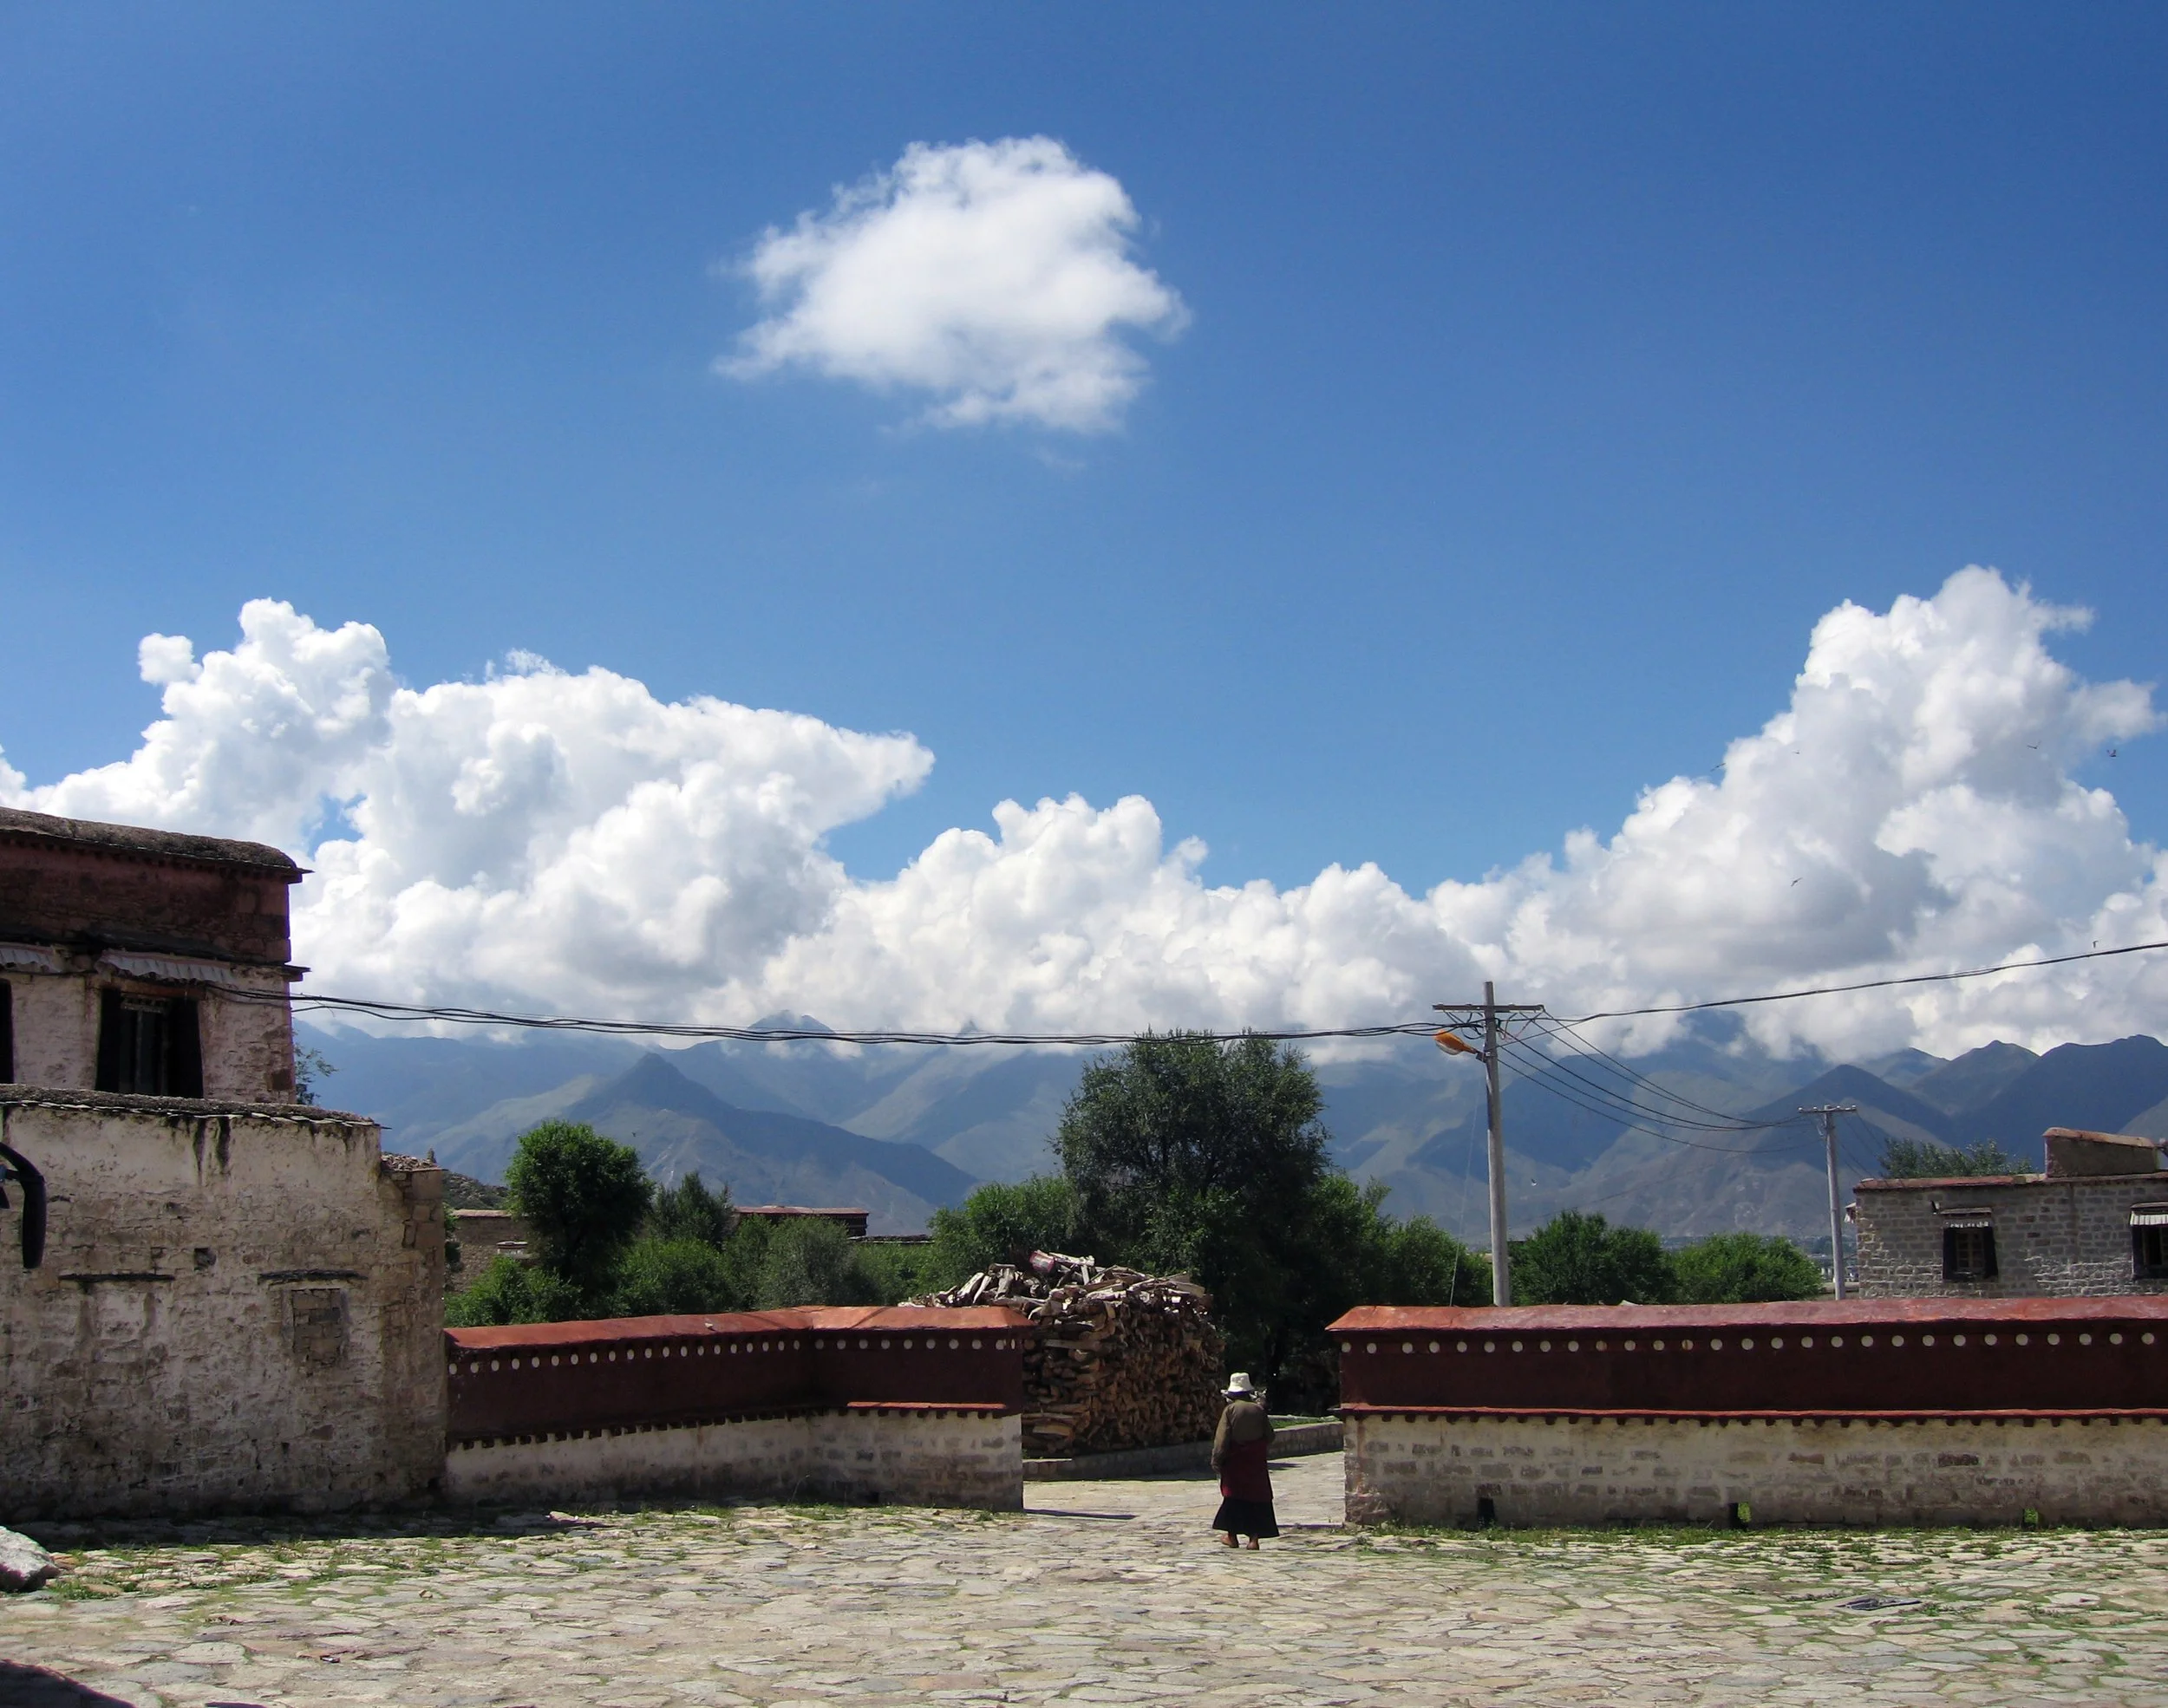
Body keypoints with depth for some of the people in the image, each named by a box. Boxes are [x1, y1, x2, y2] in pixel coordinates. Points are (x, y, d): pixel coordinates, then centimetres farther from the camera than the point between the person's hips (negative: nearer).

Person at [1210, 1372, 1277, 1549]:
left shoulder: (1230, 1410, -7)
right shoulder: (1258, 1409, 0)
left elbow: (1222, 1438, -10)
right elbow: (1269, 1435, 6)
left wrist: (1217, 1460, -6)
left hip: (1235, 1461, -2)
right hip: (1255, 1461, 2)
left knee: (1233, 1497, 8)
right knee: (1256, 1496, 4)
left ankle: (1233, 1536, 11)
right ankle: (1253, 1537, -2)